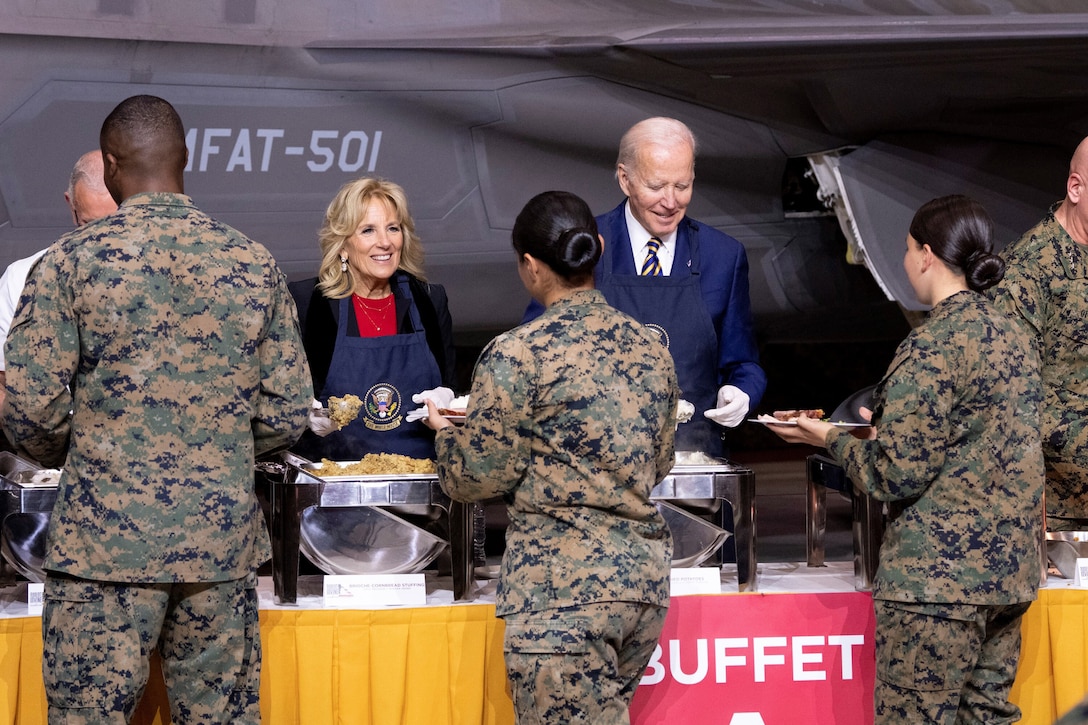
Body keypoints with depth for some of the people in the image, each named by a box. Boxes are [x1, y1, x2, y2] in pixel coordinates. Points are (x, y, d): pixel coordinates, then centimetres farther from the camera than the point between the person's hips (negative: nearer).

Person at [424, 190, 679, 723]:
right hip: (647, 574, 7)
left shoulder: (518, 354, -10)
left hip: (563, 584, -7)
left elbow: (483, 476, -5)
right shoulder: (649, 347, 10)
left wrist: (445, 432, 14)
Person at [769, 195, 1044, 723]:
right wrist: (888, 430, 24)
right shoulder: (1014, 337, 12)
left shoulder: (932, 346, -14)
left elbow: (898, 476, -14)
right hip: (1008, 570, 9)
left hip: (937, 575, -9)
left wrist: (831, 438, 2)